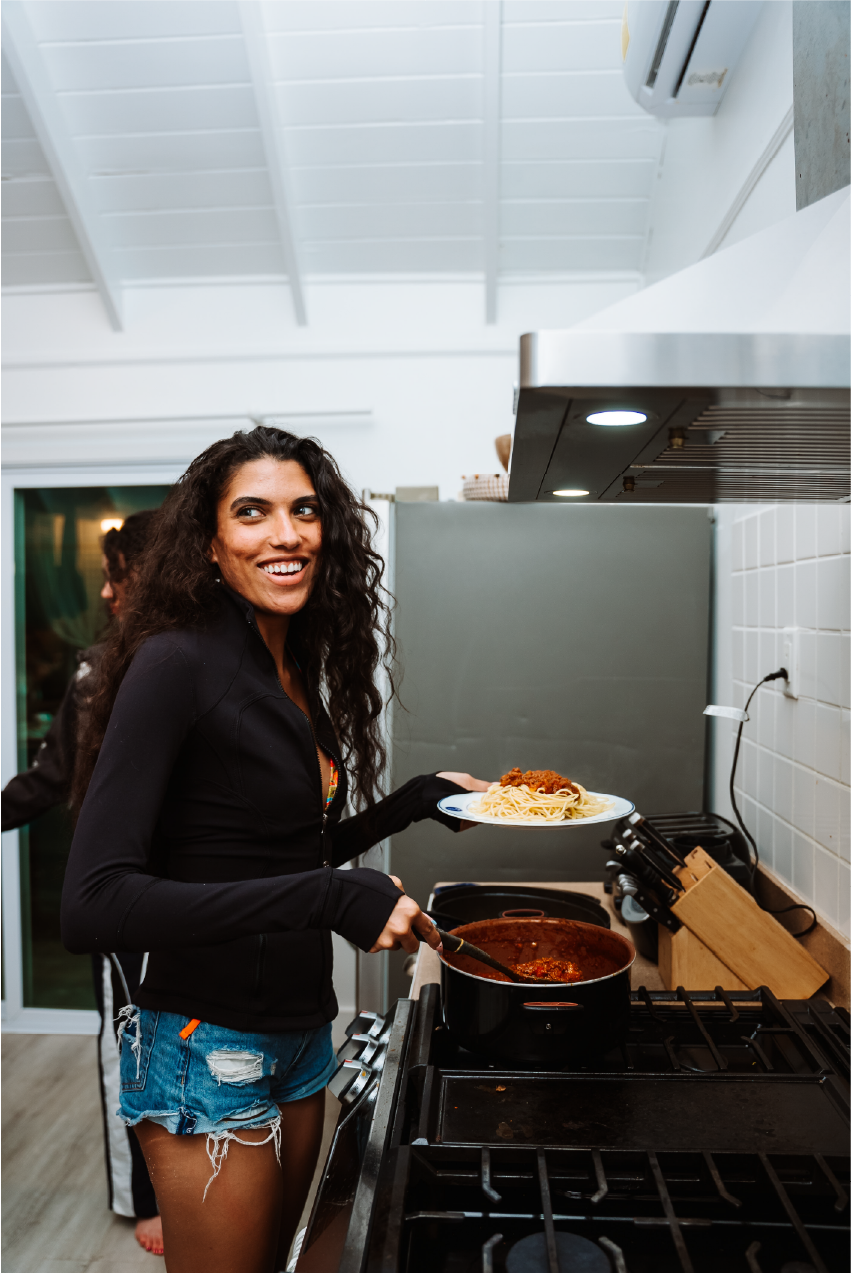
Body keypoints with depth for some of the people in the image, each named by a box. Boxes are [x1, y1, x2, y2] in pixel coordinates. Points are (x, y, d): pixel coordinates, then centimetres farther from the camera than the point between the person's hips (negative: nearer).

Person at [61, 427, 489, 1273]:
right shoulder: (175, 665, -19)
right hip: (208, 1052, -7)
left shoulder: (299, 672, 3)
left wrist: (419, 799, 3)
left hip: (301, 1035, 8)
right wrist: (331, 897, -30)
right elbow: (93, 905, -27)